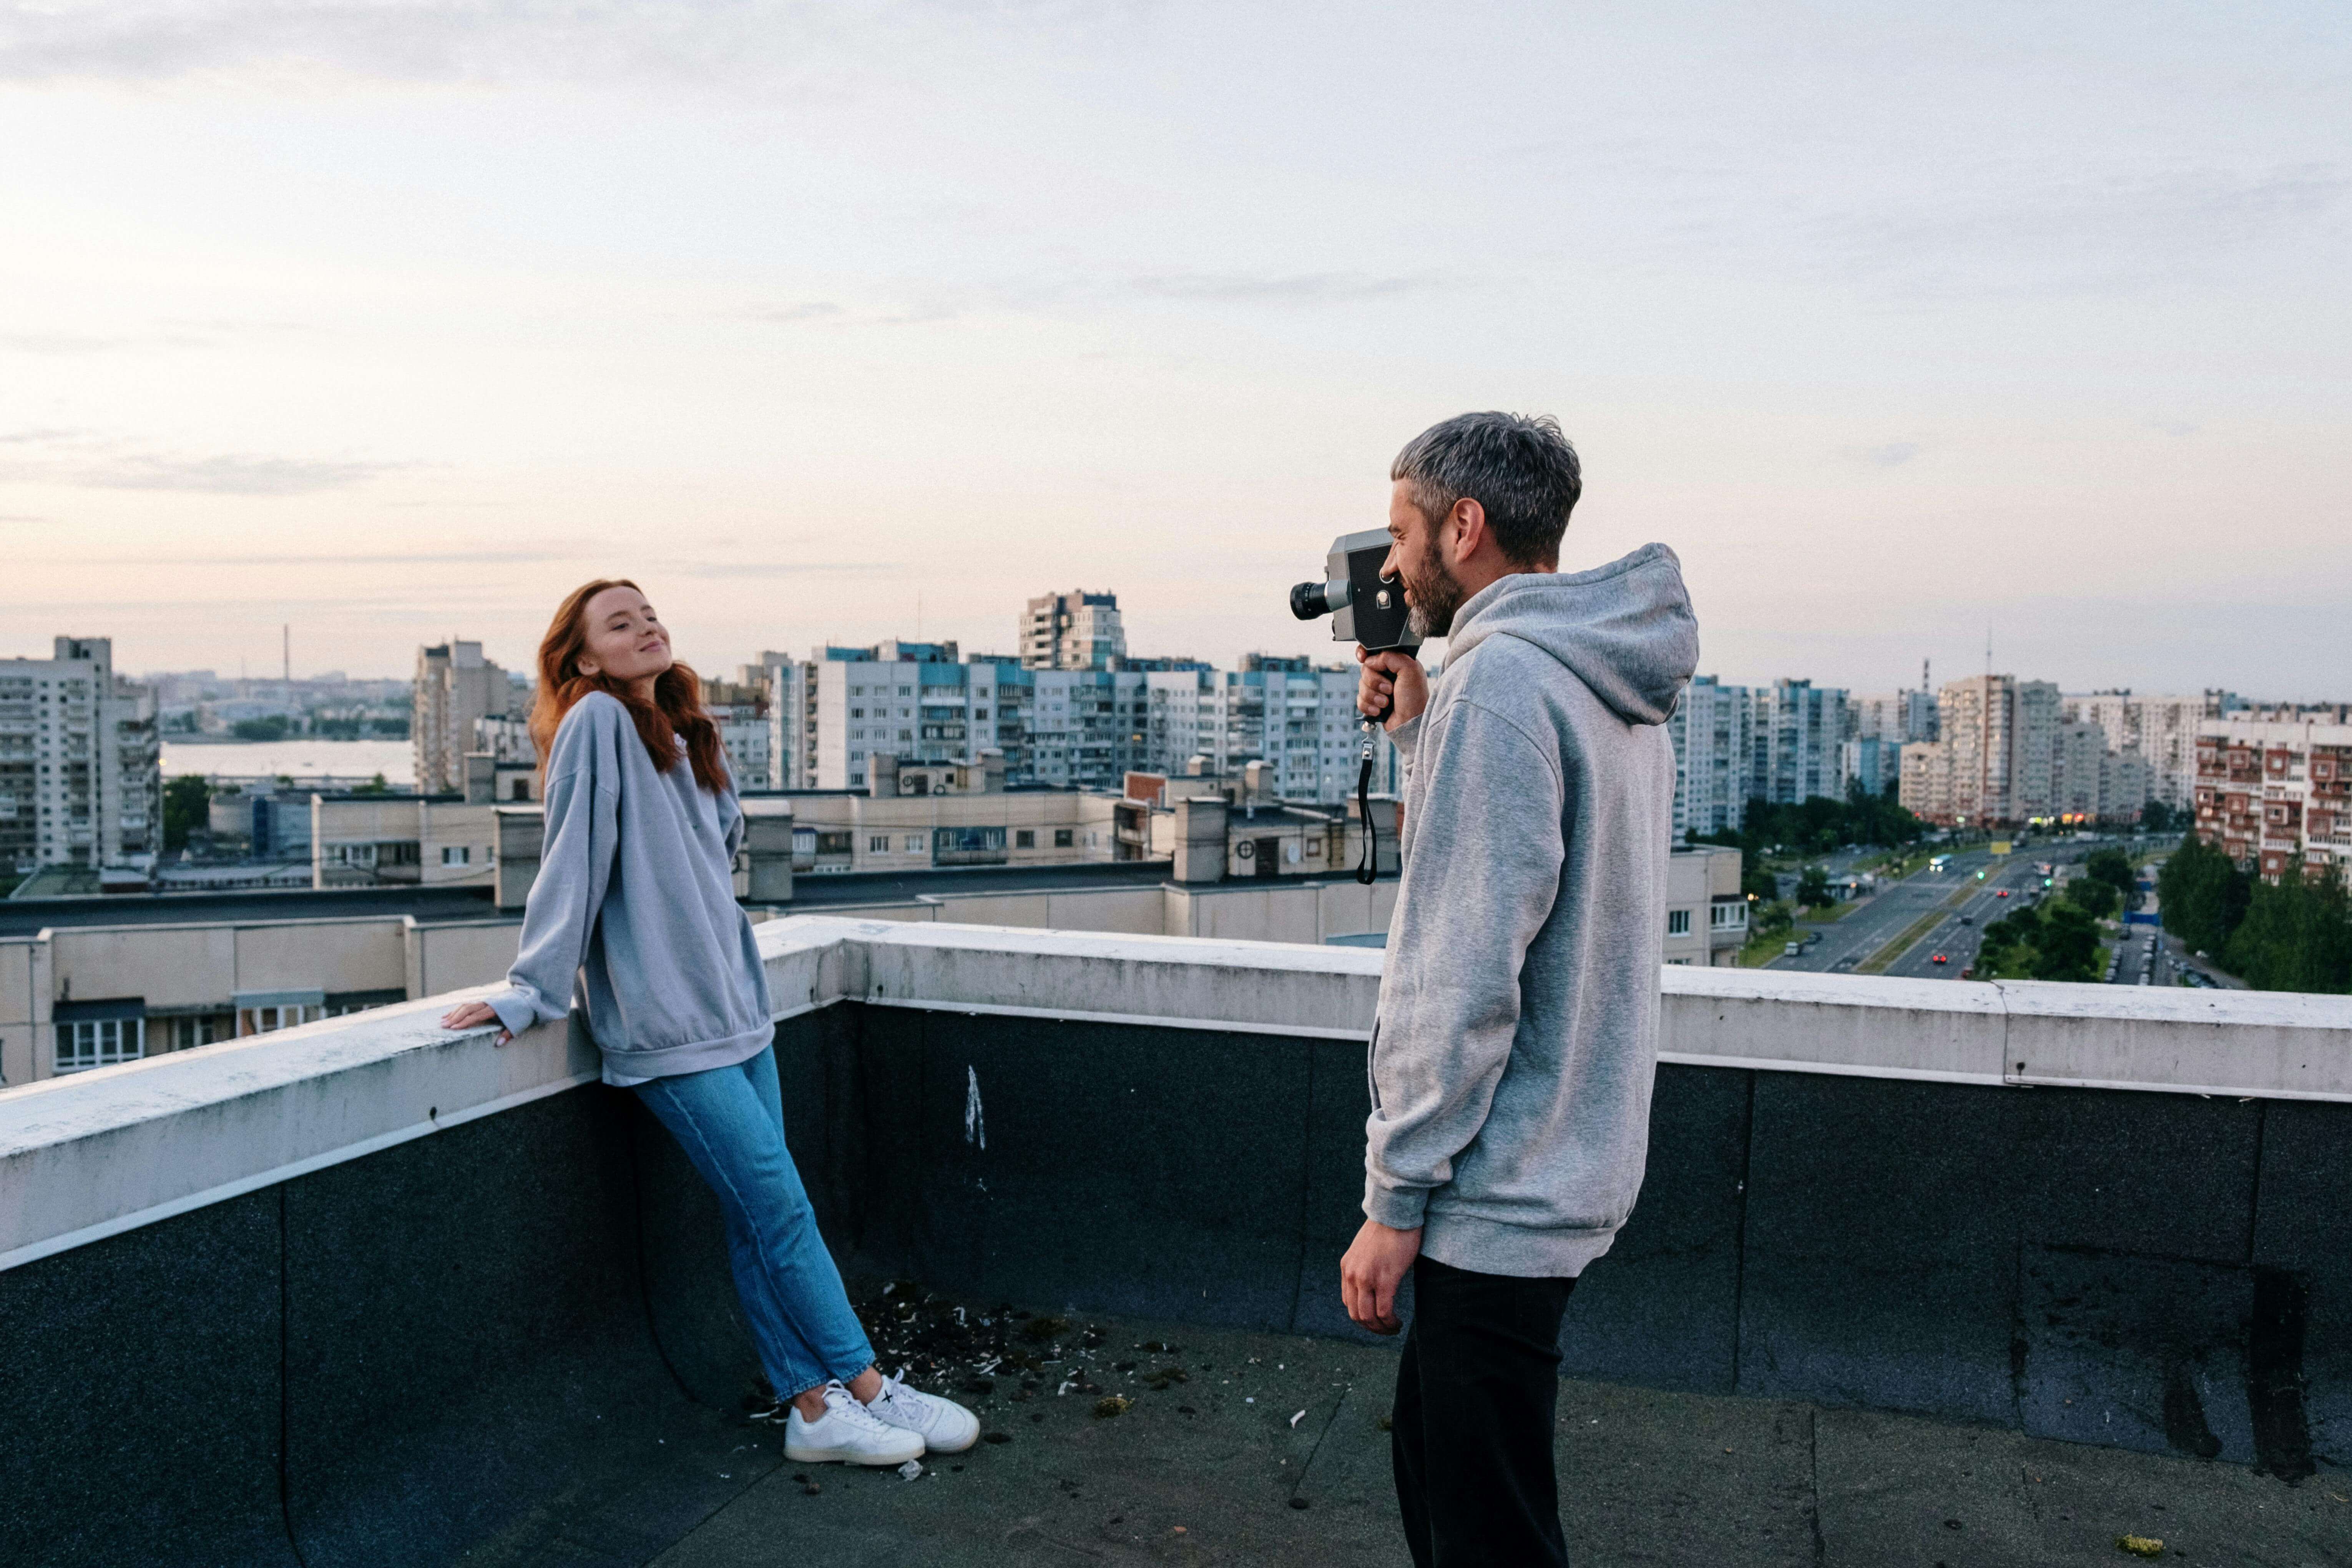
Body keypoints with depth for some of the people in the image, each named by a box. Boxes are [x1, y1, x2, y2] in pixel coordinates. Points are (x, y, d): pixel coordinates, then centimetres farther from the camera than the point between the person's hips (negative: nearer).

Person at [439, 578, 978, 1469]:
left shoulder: (686, 735, 16)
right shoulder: (597, 722, -9)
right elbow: (570, 864, -13)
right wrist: (533, 991, -13)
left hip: (734, 1008, 7)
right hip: (664, 1021, -7)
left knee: (759, 1217, 8)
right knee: (780, 1205, -5)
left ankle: (814, 1407, 12)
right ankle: (866, 1389, 6)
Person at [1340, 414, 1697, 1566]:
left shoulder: (1499, 678, -20)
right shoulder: (1616, 688, 12)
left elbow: (1461, 975, -23)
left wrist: (1395, 1199, -17)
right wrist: (1418, 732, 10)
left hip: (1500, 1197, -10)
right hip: (1567, 1168, 10)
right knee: (1431, 1451, 24)